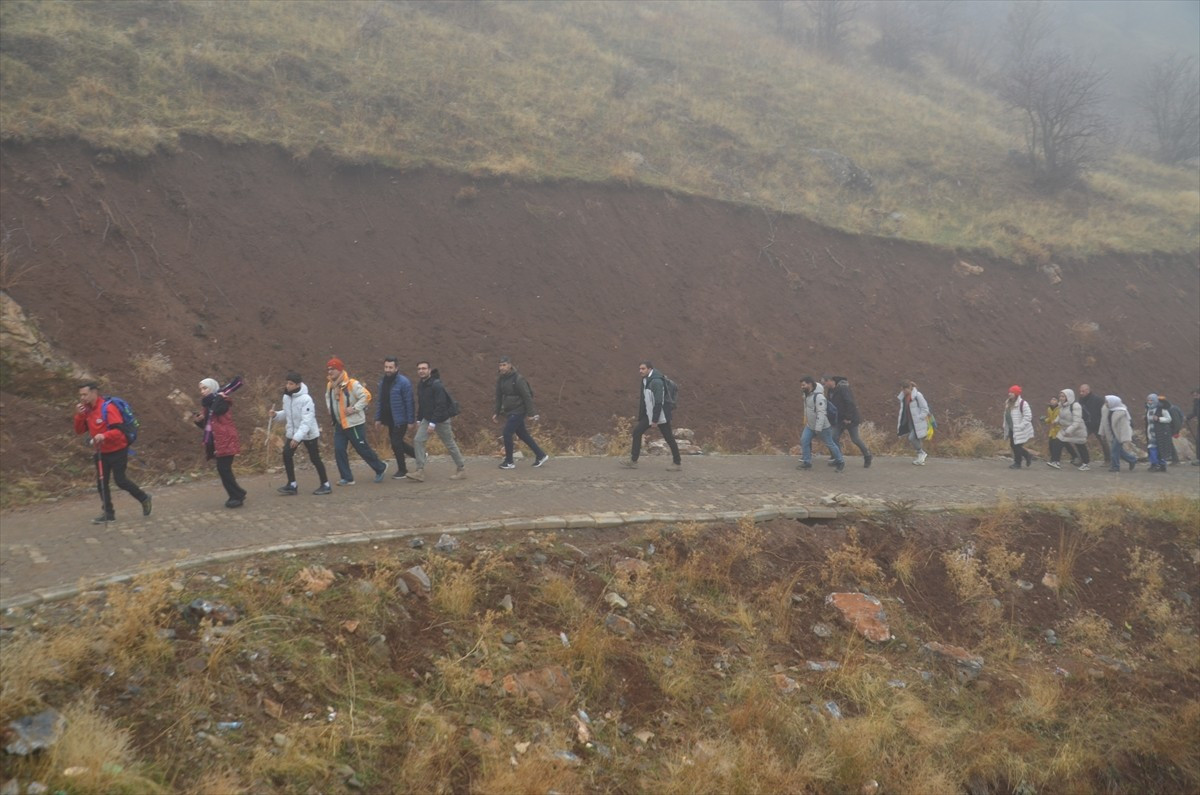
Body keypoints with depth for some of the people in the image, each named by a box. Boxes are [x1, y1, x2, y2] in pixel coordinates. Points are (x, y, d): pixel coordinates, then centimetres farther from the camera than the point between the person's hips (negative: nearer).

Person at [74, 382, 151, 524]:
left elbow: (118, 430, -26)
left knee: (120, 480, -5)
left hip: (117, 451, -7)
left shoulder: (108, 408, -20)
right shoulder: (87, 410, 3)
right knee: (101, 482, 6)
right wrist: (79, 416, -12)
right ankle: (108, 513, 15)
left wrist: (104, 436, -44)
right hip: (101, 452, 7)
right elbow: (79, 431, 4)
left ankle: (144, 498, 17)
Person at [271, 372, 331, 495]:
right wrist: (276, 414, -6)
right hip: (293, 433, 7)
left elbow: (307, 421, -30)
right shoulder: (286, 397, -2)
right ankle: (292, 485, 4)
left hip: (309, 433, -6)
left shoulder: (306, 399, -25)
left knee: (315, 458, 1)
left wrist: (297, 437, -36)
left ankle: (326, 485, 15)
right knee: (287, 455, -5)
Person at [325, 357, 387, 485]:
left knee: (363, 449, 2)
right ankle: (347, 478, 6)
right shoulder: (330, 385, 5)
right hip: (339, 424, 7)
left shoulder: (351, 384, -18)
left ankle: (380, 468, 23)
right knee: (339, 450, -1)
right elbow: (328, 398, 26)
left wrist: (354, 408, -23)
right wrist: (330, 410, 11)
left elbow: (366, 396, -20)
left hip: (353, 423, -7)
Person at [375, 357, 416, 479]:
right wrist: (378, 418, 9)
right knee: (395, 442, 13)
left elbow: (409, 403, -14)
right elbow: (380, 401, 13)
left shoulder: (404, 382, -14)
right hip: (390, 419, 7)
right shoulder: (383, 382, 8)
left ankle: (402, 470, 9)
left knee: (396, 443, -5)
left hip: (400, 419, -7)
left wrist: (411, 421, -16)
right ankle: (418, 454, 32)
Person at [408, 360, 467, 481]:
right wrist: (419, 419, 12)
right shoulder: (420, 385, 6)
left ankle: (462, 469, 20)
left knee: (450, 444, 4)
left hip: (441, 419, -8)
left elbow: (441, 406, -25)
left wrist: (433, 423, -26)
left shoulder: (436, 385, -21)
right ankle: (420, 471, -7)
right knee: (418, 440, -6)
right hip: (427, 419, 8)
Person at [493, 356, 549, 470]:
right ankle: (541, 456, 22)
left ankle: (509, 462, -1)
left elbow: (527, 396, -17)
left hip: (518, 411, -8)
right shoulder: (500, 379, 6)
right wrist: (497, 413, 15)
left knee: (507, 433, -11)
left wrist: (531, 413, -18)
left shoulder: (518, 379, -17)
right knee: (523, 434, 12)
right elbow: (499, 396, 16)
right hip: (509, 412, 8)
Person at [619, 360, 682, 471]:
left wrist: (655, 419, -24)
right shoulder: (646, 380, 9)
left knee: (669, 438, -1)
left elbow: (658, 401, -24)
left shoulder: (656, 381, -20)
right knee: (637, 431, 5)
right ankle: (633, 461, 9)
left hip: (661, 415, -9)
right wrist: (640, 418, 17)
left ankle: (677, 463, 10)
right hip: (649, 414, 9)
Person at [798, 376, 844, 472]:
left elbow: (821, 413, -29)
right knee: (804, 441, -2)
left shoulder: (818, 396, -25)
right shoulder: (807, 395, 4)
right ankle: (806, 462, 4)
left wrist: (818, 428, -31)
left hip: (822, 426, -8)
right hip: (810, 425, 8)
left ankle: (840, 462, 19)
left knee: (830, 444, 3)